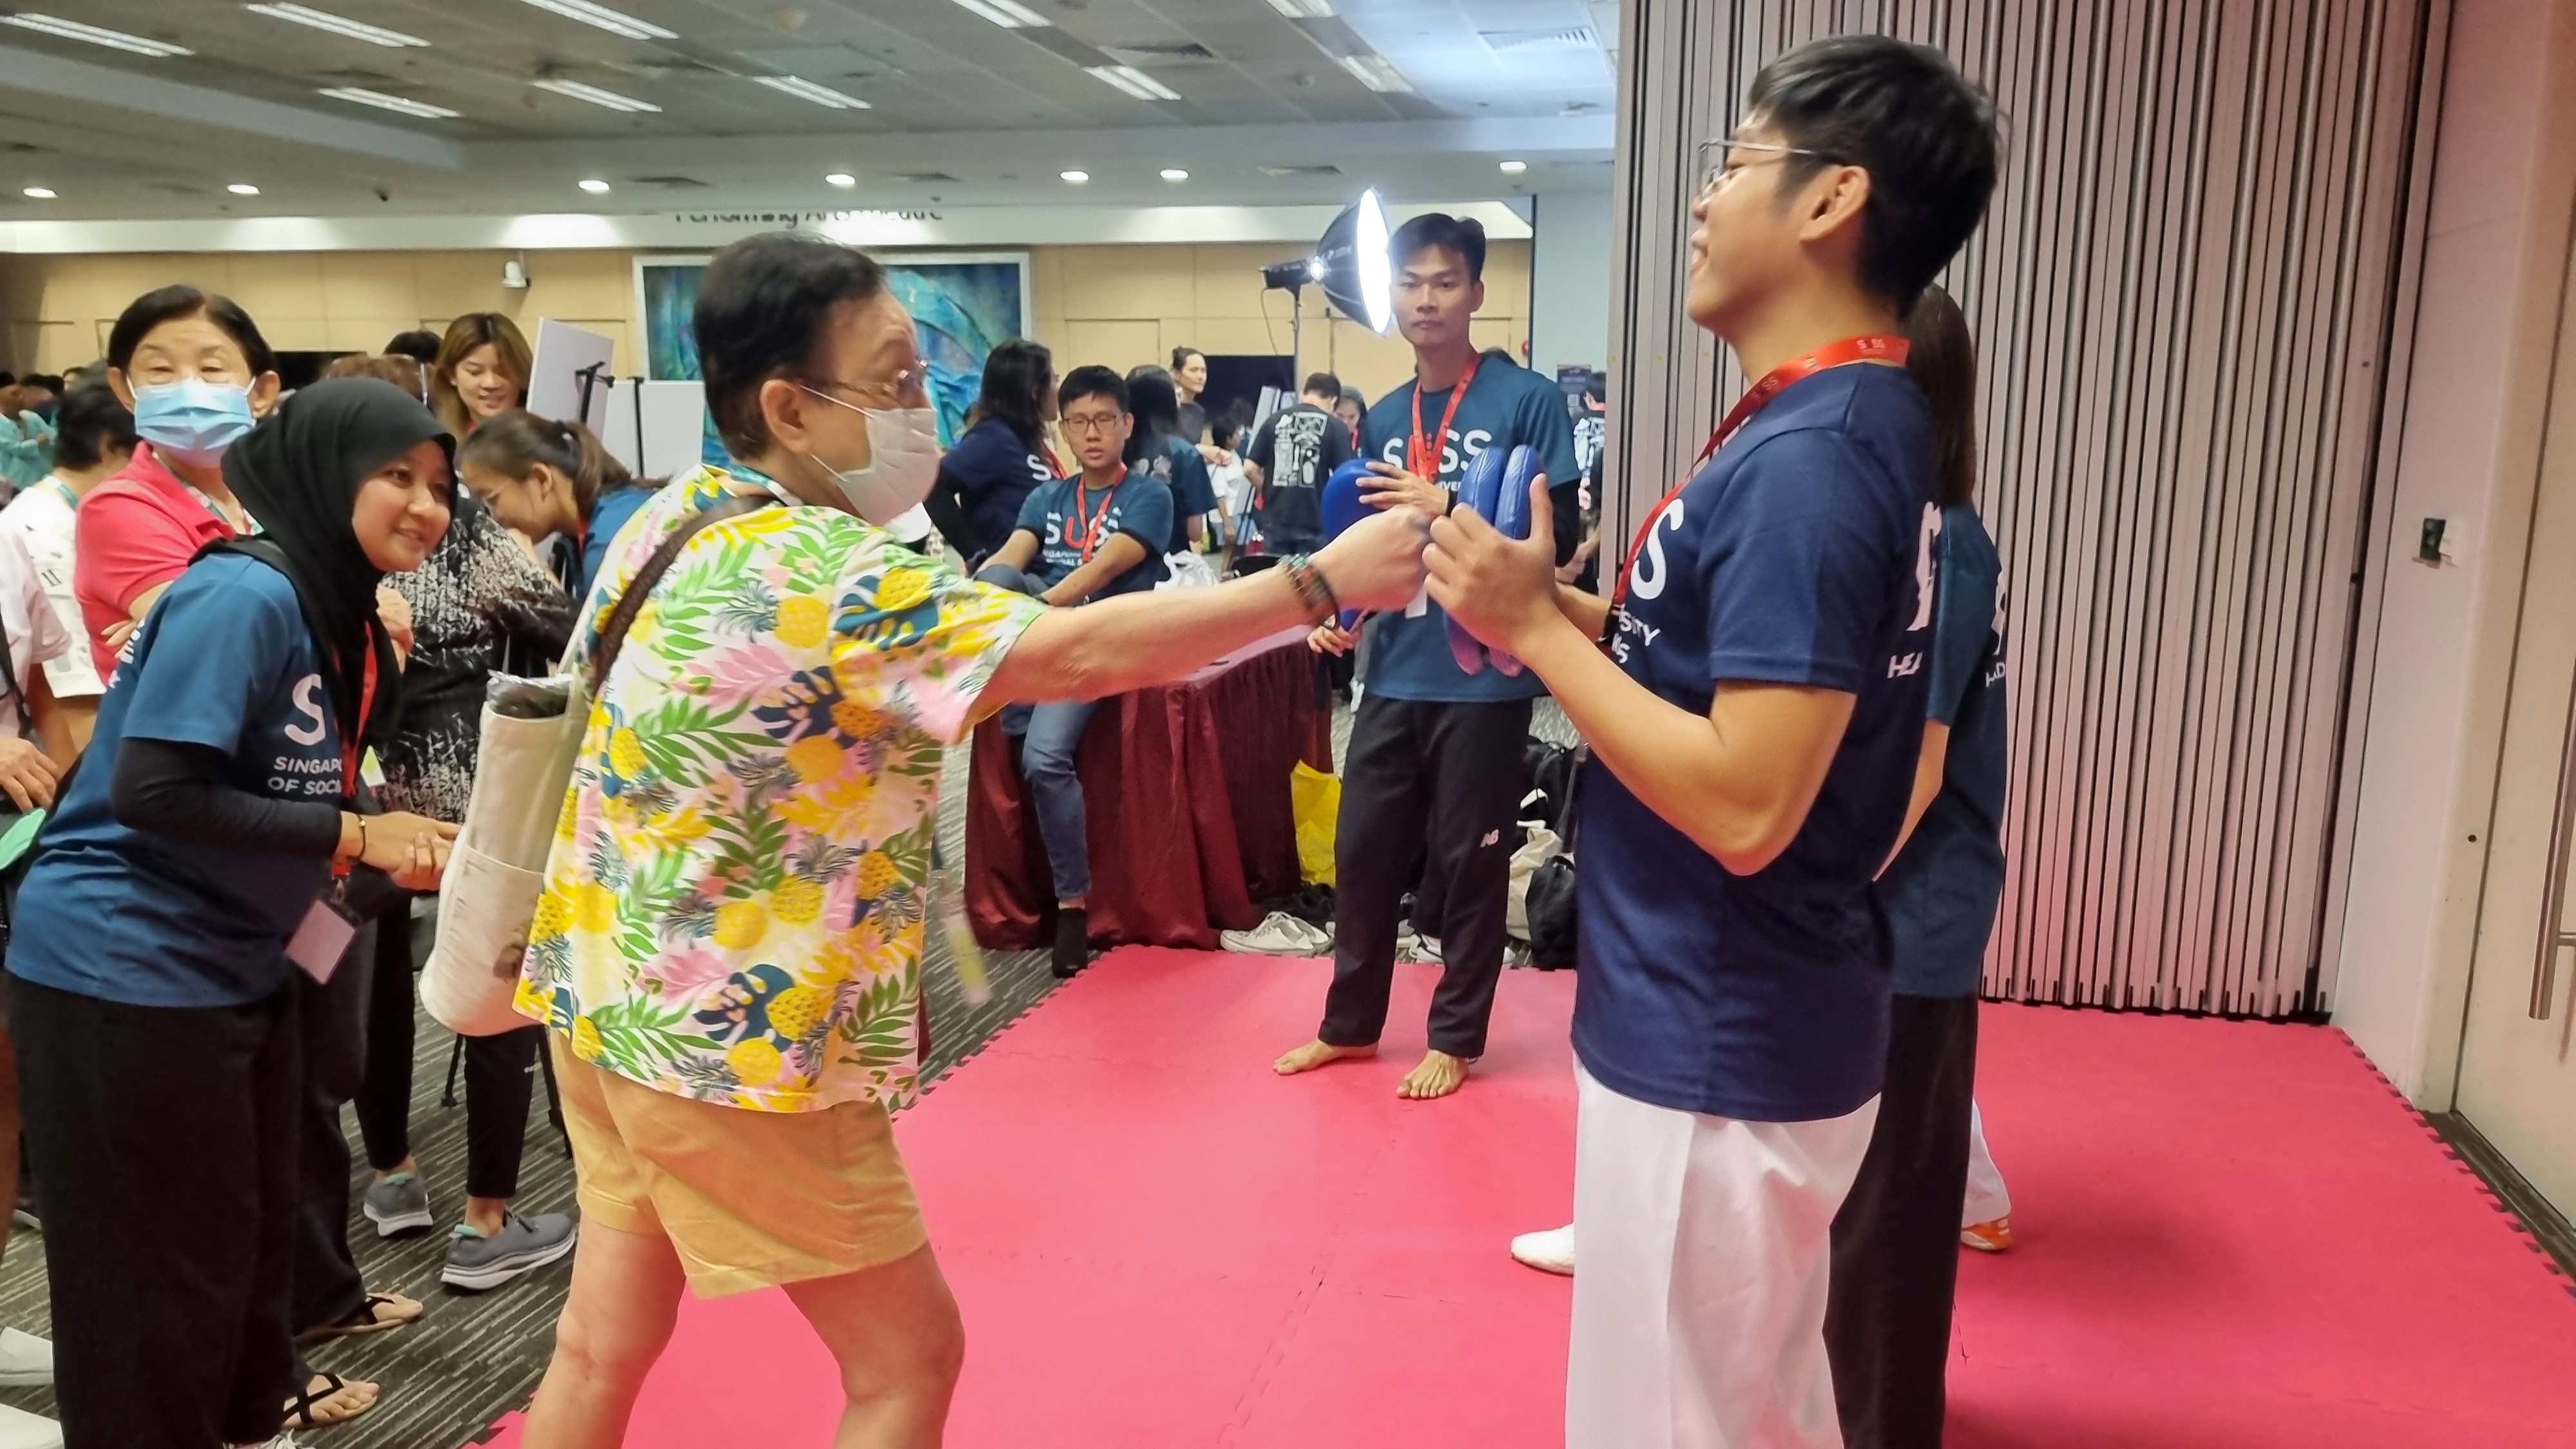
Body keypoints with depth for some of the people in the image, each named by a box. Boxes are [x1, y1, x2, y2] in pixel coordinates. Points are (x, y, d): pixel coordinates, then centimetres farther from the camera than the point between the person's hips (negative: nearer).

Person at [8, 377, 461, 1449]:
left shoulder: (341, 615, 9)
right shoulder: (243, 595, -20)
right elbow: (153, 791, -27)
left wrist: (392, 850, -4)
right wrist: (353, 836, -22)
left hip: (235, 971, 9)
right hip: (125, 973, -9)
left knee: (250, 1240, 20)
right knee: (159, 1270, 5)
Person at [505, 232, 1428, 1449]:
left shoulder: (669, 518, 4)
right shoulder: (822, 575, -25)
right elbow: (1080, 655, -31)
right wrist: (1325, 580, -26)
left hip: (609, 996, 9)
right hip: (733, 1039, -9)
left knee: (605, 1346, 20)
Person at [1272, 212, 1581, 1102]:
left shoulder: (1528, 401, -6)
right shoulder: (1382, 419, 11)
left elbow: (1554, 532, -11)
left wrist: (1445, 506, -20)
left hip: (1484, 677, -5)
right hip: (1395, 675, 5)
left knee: (1468, 862, 6)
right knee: (1363, 850, 11)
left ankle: (1455, 1038, 22)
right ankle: (1350, 1024, 28)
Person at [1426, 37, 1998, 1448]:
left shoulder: (1807, 458, -23)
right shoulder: (1852, 427, 8)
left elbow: (1747, 804, -28)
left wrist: (1533, 627, -20)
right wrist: (1549, 600, 2)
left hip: (1717, 1050, -10)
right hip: (1747, 1024, 10)